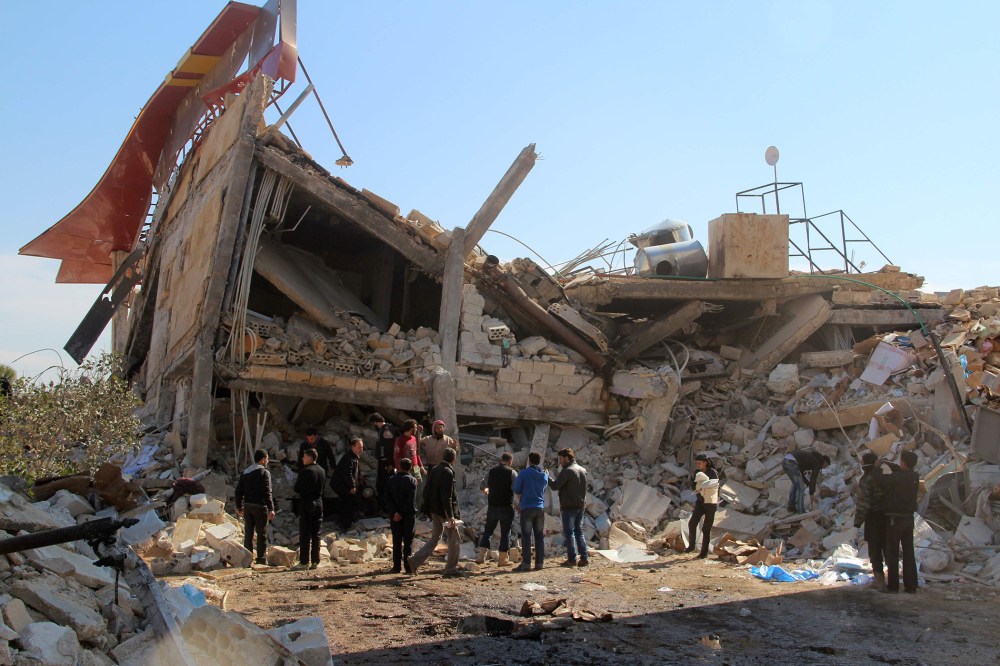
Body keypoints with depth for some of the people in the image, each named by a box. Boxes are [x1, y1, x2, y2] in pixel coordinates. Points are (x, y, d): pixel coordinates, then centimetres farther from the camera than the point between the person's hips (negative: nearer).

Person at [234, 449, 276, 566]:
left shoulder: (245, 472, 11)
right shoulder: (264, 472, -9)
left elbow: (238, 491, 12)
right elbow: (267, 492, -16)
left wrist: (239, 507, 21)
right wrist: (271, 509, -17)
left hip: (247, 506, 6)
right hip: (260, 506, -6)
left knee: (248, 533, 11)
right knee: (262, 533, 1)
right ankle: (261, 559, 2)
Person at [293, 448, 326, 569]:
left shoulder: (305, 471, -13)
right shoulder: (322, 471, 7)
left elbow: (297, 488, -9)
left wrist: (302, 492, 10)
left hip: (306, 503, -6)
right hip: (319, 502, 6)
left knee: (305, 534, -1)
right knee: (316, 534, 10)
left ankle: (304, 562, -1)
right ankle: (315, 561, 10)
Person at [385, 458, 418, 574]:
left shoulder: (391, 480, 2)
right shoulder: (412, 480, -7)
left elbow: (388, 498, -6)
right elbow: (411, 500, -14)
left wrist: (394, 512, -11)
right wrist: (403, 513, -10)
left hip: (394, 515, 2)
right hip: (408, 515, -2)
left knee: (397, 541, 7)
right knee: (408, 541, 4)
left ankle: (397, 566, 6)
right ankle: (408, 566, 3)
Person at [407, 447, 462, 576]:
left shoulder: (433, 470, 9)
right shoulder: (448, 473, -17)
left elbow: (426, 491, 13)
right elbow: (447, 496, -22)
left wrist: (429, 510, 19)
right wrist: (450, 516, -21)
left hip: (434, 511, 8)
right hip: (445, 511, -8)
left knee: (434, 538, 14)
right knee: (454, 539, 6)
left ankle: (415, 560, 3)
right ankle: (451, 568, 9)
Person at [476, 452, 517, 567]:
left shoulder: (491, 471, 5)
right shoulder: (511, 472, -7)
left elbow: (482, 486, 20)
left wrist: (486, 490, 41)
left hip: (492, 506, 4)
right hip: (506, 506, -4)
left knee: (488, 531, 12)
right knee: (505, 533, 5)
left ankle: (481, 556, 5)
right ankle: (503, 559, 8)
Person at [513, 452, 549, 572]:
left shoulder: (524, 474, -7)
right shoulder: (544, 475, 8)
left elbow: (516, 490, -2)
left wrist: (520, 501, 22)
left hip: (527, 508, -4)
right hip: (540, 508, 4)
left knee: (526, 536, -3)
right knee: (539, 536, 9)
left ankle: (526, 563, -7)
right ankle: (539, 562, 7)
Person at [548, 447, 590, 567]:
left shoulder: (567, 471, -14)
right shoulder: (583, 470, 13)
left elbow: (555, 486, -15)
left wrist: (547, 478, -1)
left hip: (569, 506, -7)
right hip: (581, 505, 7)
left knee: (569, 532, -2)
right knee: (579, 532, 13)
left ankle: (572, 559, -4)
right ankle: (584, 558, 7)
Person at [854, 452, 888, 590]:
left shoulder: (866, 480, -17)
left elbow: (863, 503, -20)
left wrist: (858, 522, -13)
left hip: (874, 518, -6)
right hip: (887, 516, 6)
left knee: (875, 549, 2)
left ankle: (879, 580, 3)